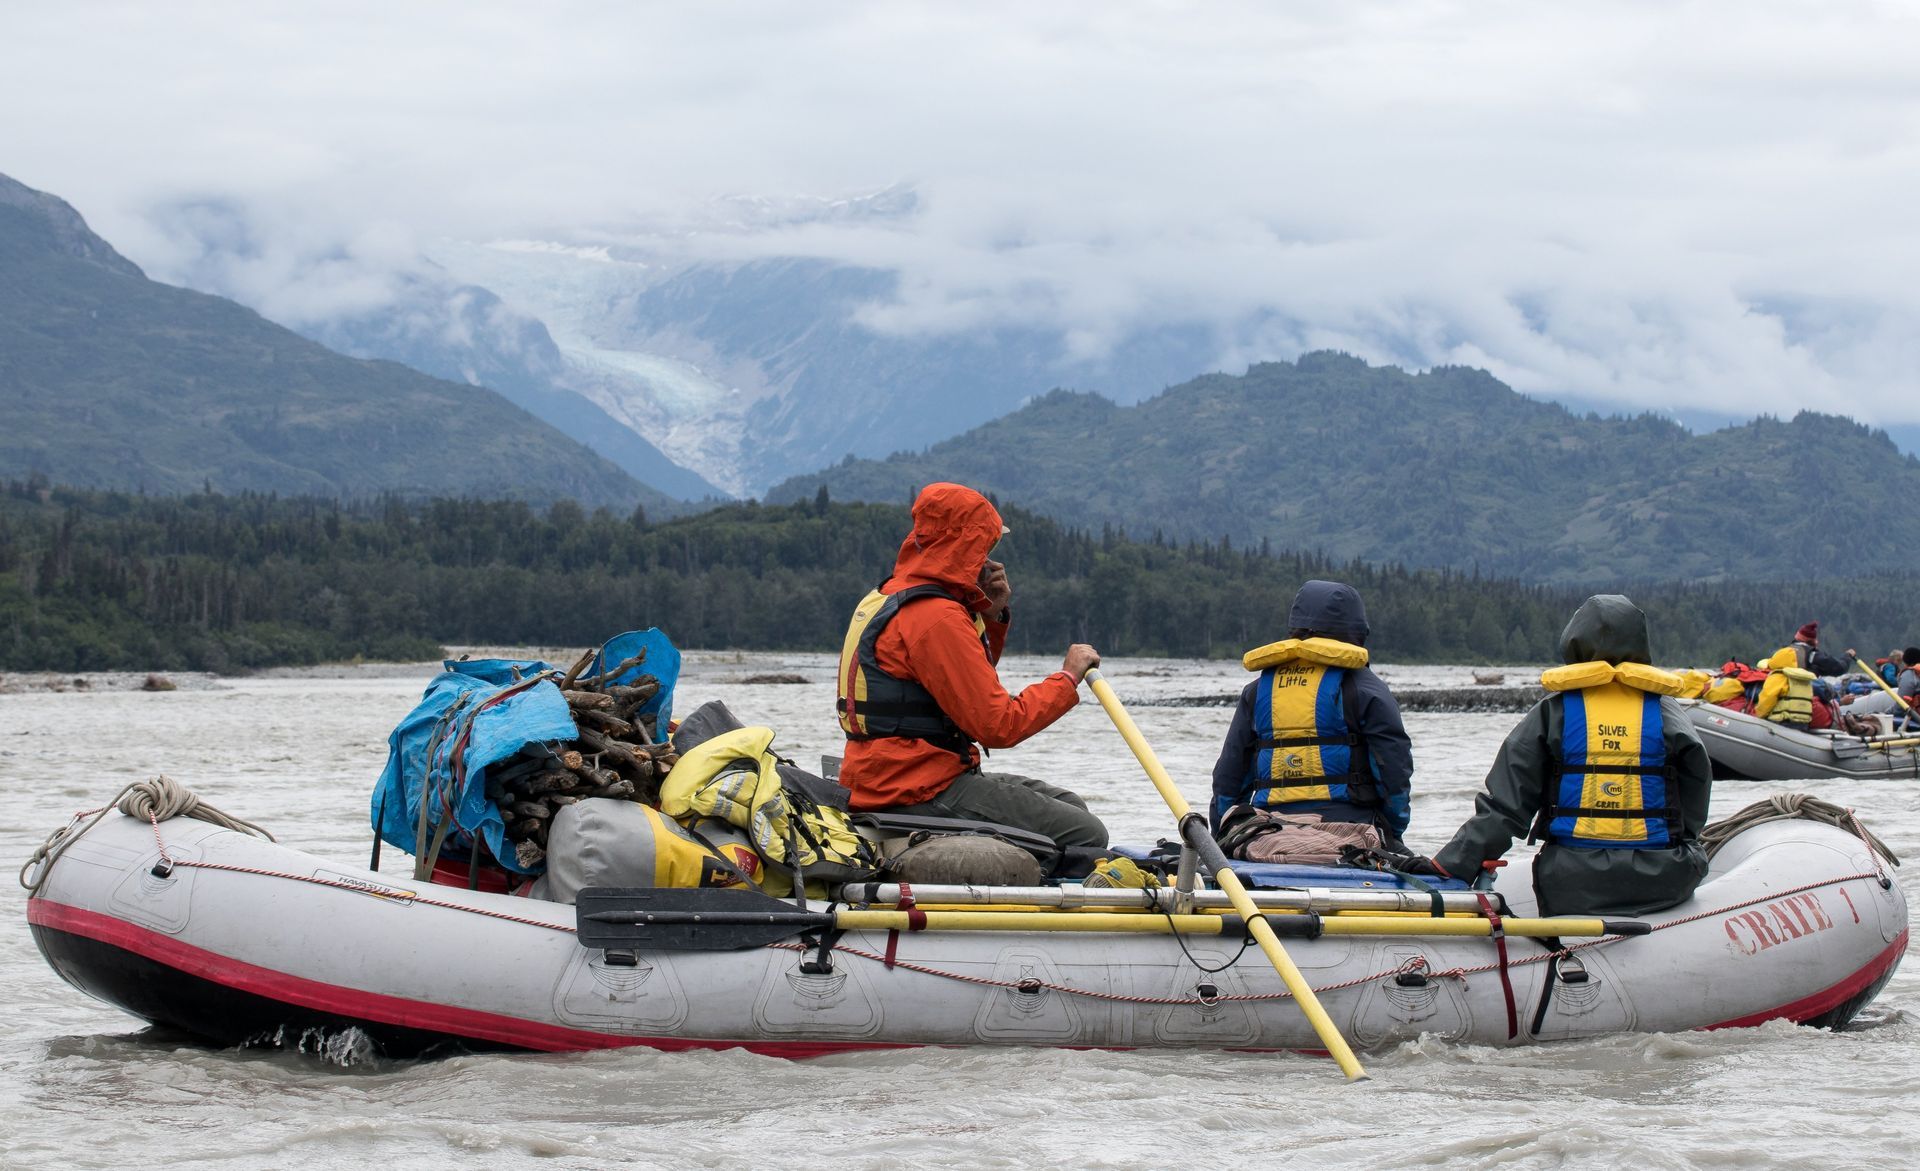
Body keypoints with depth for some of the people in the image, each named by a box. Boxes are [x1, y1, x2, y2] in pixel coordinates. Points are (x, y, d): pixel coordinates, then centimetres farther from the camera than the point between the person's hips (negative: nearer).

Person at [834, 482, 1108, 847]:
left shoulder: (886, 598, 15)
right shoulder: (935, 617, -17)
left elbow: (973, 684, 27)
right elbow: (999, 725, -19)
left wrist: (992, 617, 13)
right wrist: (1068, 677, -6)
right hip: (921, 793, -11)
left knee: (1069, 805, 18)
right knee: (1086, 835, -14)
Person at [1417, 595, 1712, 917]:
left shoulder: (1551, 714, 0)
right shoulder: (1666, 713, 3)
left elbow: (1504, 808, -3)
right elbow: (1694, 812, 7)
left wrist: (1447, 866, 1)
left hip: (1571, 889, -1)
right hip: (1662, 887, 1)